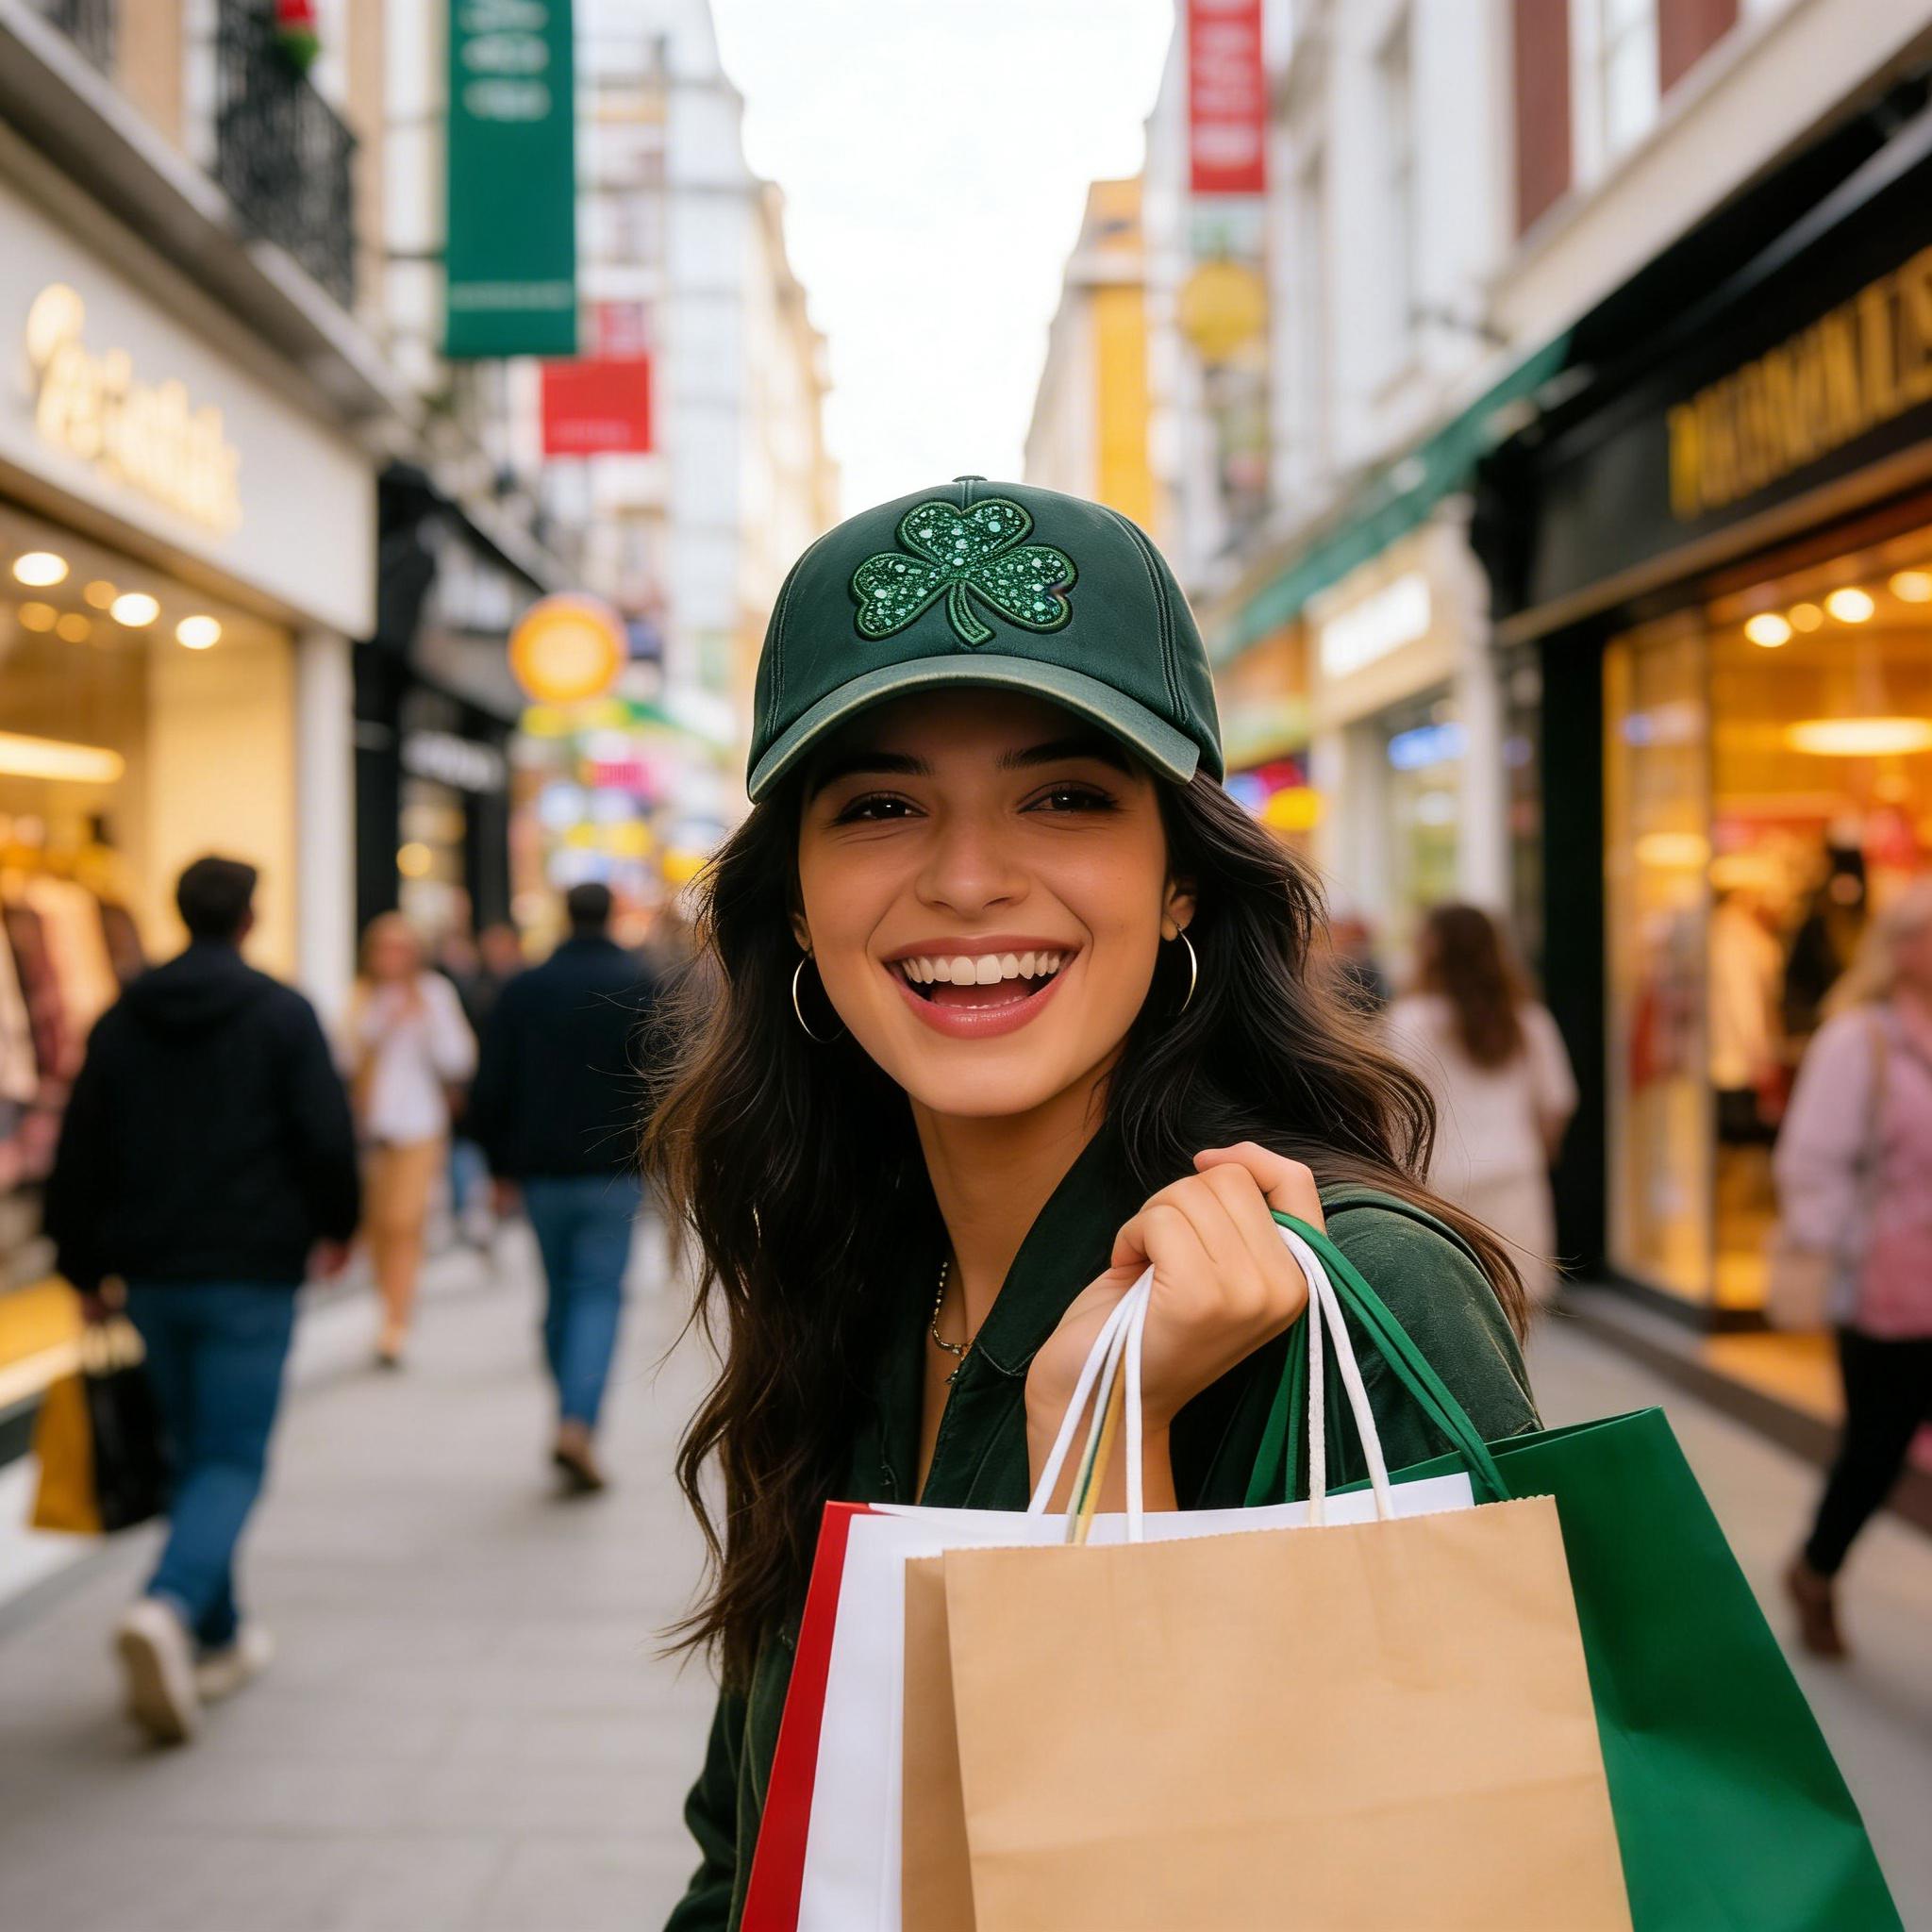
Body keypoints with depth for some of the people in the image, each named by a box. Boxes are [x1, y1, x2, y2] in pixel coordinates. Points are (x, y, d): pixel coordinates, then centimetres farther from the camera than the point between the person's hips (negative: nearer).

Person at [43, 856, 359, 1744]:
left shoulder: (122, 1020, 7)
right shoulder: (281, 1013, -6)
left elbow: (79, 1155, 8)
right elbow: (327, 1133, -9)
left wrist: (86, 1270, 15)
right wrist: (334, 1225, 9)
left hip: (153, 1273, 5)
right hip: (251, 1272, -4)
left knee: (190, 1452, 17)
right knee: (232, 1460, -3)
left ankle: (220, 1637, 23)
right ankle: (169, 1606, -27)